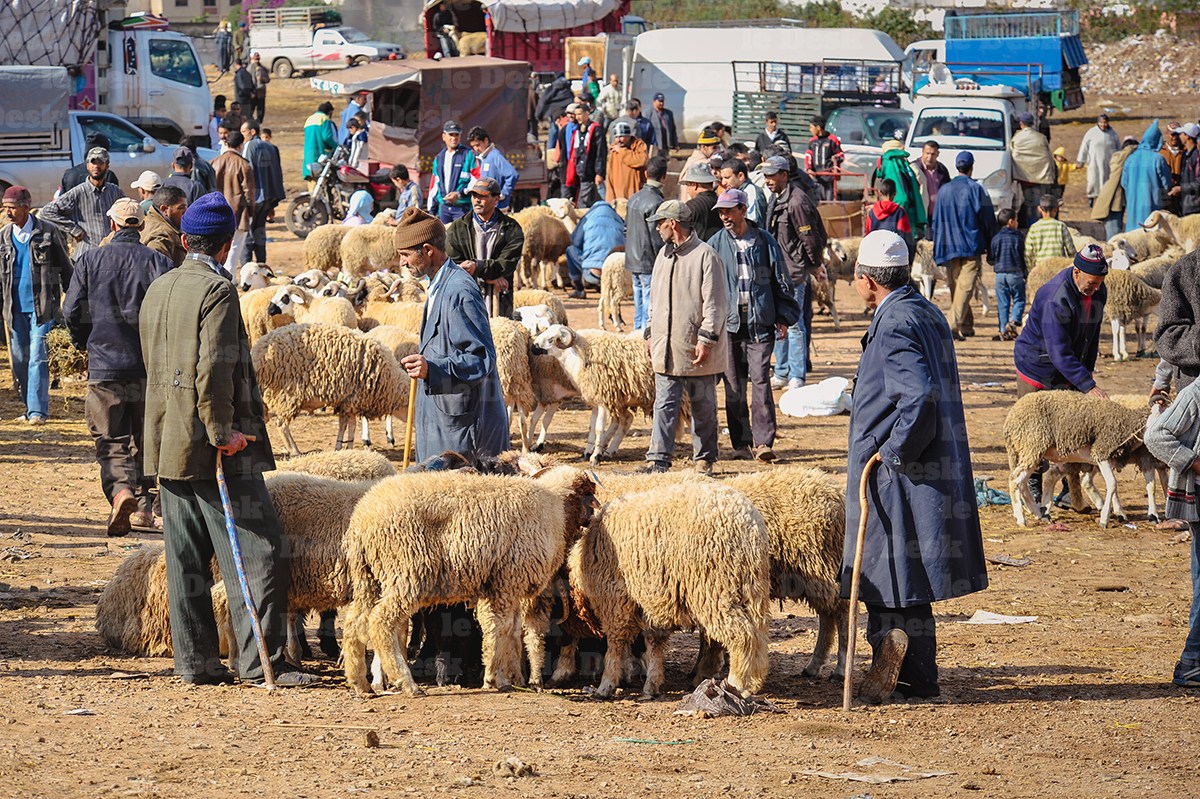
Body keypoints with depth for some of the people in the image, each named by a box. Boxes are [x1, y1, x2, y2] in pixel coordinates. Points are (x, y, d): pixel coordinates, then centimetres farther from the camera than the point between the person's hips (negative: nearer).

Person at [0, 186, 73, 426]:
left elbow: (65, 269, 5)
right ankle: (29, 406, 21)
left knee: (38, 357, -11)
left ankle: (38, 410, -10)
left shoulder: (48, 233, -3)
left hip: (42, 305, -4)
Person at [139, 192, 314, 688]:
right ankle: (259, 660, -8)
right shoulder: (217, 291, -13)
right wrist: (222, 432, -15)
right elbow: (214, 369, -21)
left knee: (186, 558, 10)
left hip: (166, 443, 9)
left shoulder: (157, 291, 13)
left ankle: (195, 660, 12)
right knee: (257, 552, -5)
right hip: (215, 452, -9)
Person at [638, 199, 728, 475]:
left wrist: (706, 339, -16)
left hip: (696, 349, -6)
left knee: (703, 407, 5)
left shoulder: (706, 256, -9)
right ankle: (658, 459, -3)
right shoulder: (664, 255, 14)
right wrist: (651, 333, 18)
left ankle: (704, 459, 15)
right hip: (666, 348, 6)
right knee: (665, 404, 0)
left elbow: (715, 304, -11)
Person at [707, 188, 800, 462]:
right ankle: (741, 444, 11)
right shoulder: (715, 244, 7)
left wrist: (783, 317, 7)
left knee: (760, 381, -9)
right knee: (734, 386, 3)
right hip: (729, 324, 2)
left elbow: (780, 280, 11)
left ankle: (763, 442, -9)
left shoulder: (764, 241, 5)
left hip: (760, 323, -2)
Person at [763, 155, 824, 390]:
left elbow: (810, 238, -15)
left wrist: (815, 265, -6)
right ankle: (782, 373, 23)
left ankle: (797, 377, 0)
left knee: (794, 324, -5)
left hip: (794, 272, -9)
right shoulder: (775, 199, 11)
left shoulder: (796, 202, -18)